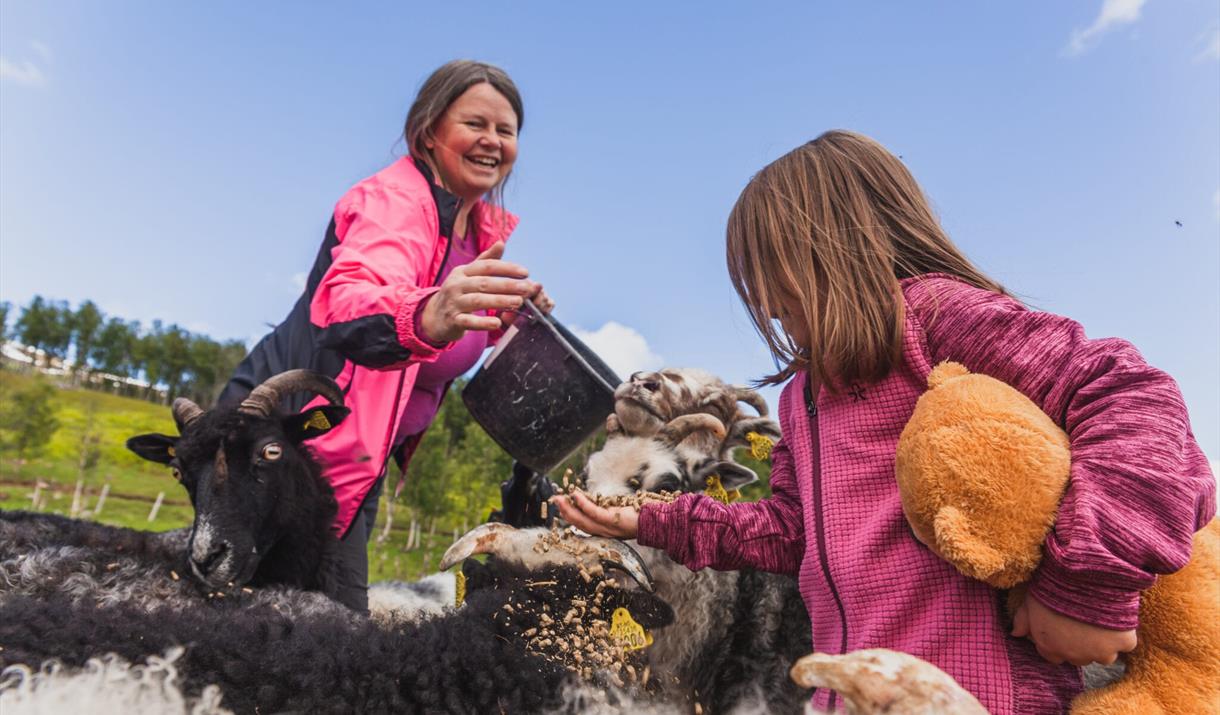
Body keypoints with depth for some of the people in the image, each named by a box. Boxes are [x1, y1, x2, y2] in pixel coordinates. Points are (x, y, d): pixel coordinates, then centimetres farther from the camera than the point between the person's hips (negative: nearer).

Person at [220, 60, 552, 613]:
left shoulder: (485, 228, 6)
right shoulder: (393, 198, -19)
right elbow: (344, 303, -40)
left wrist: (511, 321, -3)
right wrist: (425, 317, -62)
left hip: (358, 463, 8)